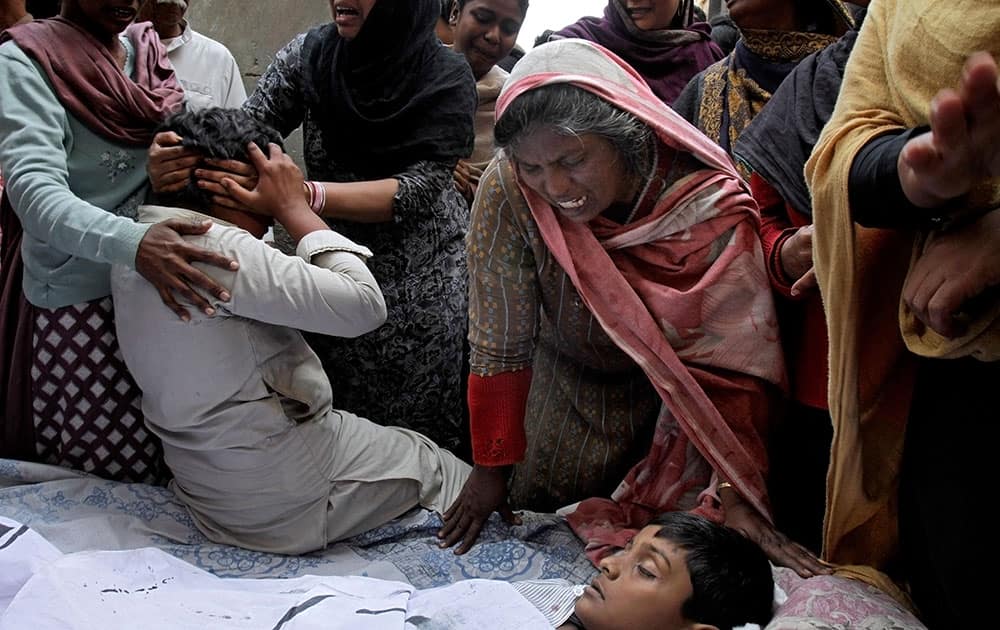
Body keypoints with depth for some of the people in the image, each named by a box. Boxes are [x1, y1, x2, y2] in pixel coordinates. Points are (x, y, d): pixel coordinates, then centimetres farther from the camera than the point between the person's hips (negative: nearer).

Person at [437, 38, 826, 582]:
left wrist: (736, 494, -33)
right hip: (569, 386, 1)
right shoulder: (506, 192, -29)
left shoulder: (709, 205, -31)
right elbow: (499, 341, -21)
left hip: (675, 391, -1)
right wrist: (490, 469, -15)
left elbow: (732, 359, -27)